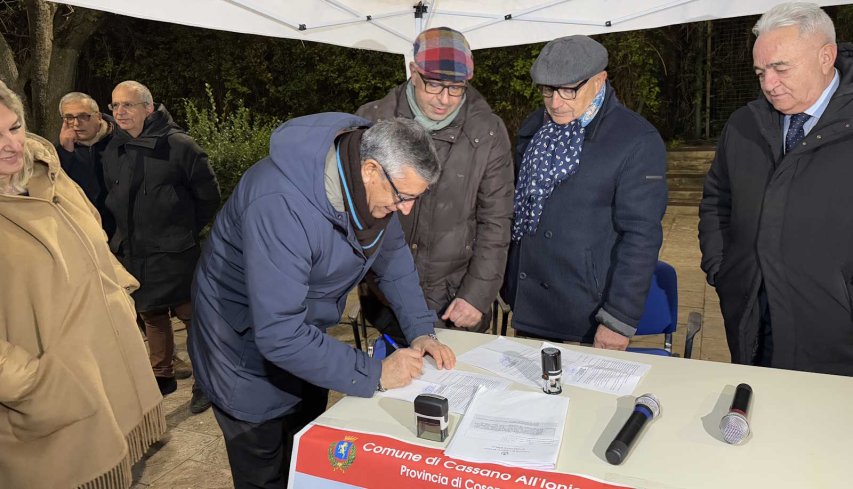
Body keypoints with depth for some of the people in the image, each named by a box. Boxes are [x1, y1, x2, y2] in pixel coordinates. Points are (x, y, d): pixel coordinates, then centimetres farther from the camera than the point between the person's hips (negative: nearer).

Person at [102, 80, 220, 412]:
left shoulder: (179, 146, -12)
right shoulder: (114, 151, 7)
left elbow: (209, 197, -6)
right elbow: (113, 199, 20)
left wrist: (185, 232, -1)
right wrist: (124, 235, 13)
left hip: (175, 255, -6)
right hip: (133, 254, 6)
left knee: (191, 314, 2)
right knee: (152, 316, 17)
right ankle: (162, 376, 33)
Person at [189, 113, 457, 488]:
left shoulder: (377, 186, -15)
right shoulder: (280, 204, -39)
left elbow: (393, 255, 1)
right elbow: (279, 335, -38)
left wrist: (421, 330, -10)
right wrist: (375, 375, -33)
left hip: (306, 335, 7)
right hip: (249, 350, -7)